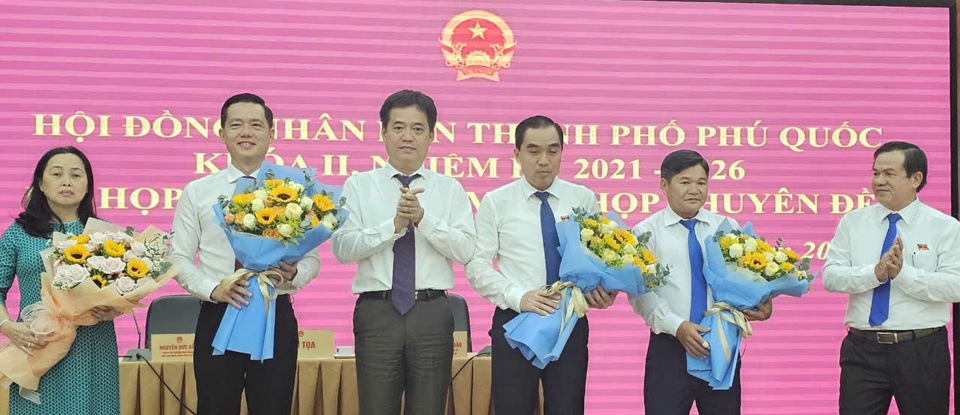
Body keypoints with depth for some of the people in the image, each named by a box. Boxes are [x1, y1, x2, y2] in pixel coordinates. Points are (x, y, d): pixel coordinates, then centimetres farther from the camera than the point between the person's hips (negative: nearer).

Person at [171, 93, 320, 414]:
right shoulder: (197, 192, 6)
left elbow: (313, 258, 6)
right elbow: (179, 258, 4)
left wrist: (294, 273, -17)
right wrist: (212, 288, -13)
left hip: (277, 318, 0)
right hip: (217, 318, 0)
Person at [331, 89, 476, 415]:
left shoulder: (450, 189, 8)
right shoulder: (359, 186, 6)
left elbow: (465, 250, -5)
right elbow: (342, 247, -7)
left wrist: (423, 219, -17)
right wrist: (395, 225, -18)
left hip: (432, 314, 1)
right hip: (377, 312, -1)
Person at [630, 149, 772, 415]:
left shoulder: (727, 228, 11)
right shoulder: (646, 232, 2)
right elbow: (640, 292, -7)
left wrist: (763, 305, -16)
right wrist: (677, 327, -18)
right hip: (670, 348, -2)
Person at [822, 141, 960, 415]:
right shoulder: (852, 222, 7)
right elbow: (831, 276, -3)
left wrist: (903, 272, -21)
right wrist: (875, 273, -19)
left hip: (922, 351, -1)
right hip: (863, 349, 2)